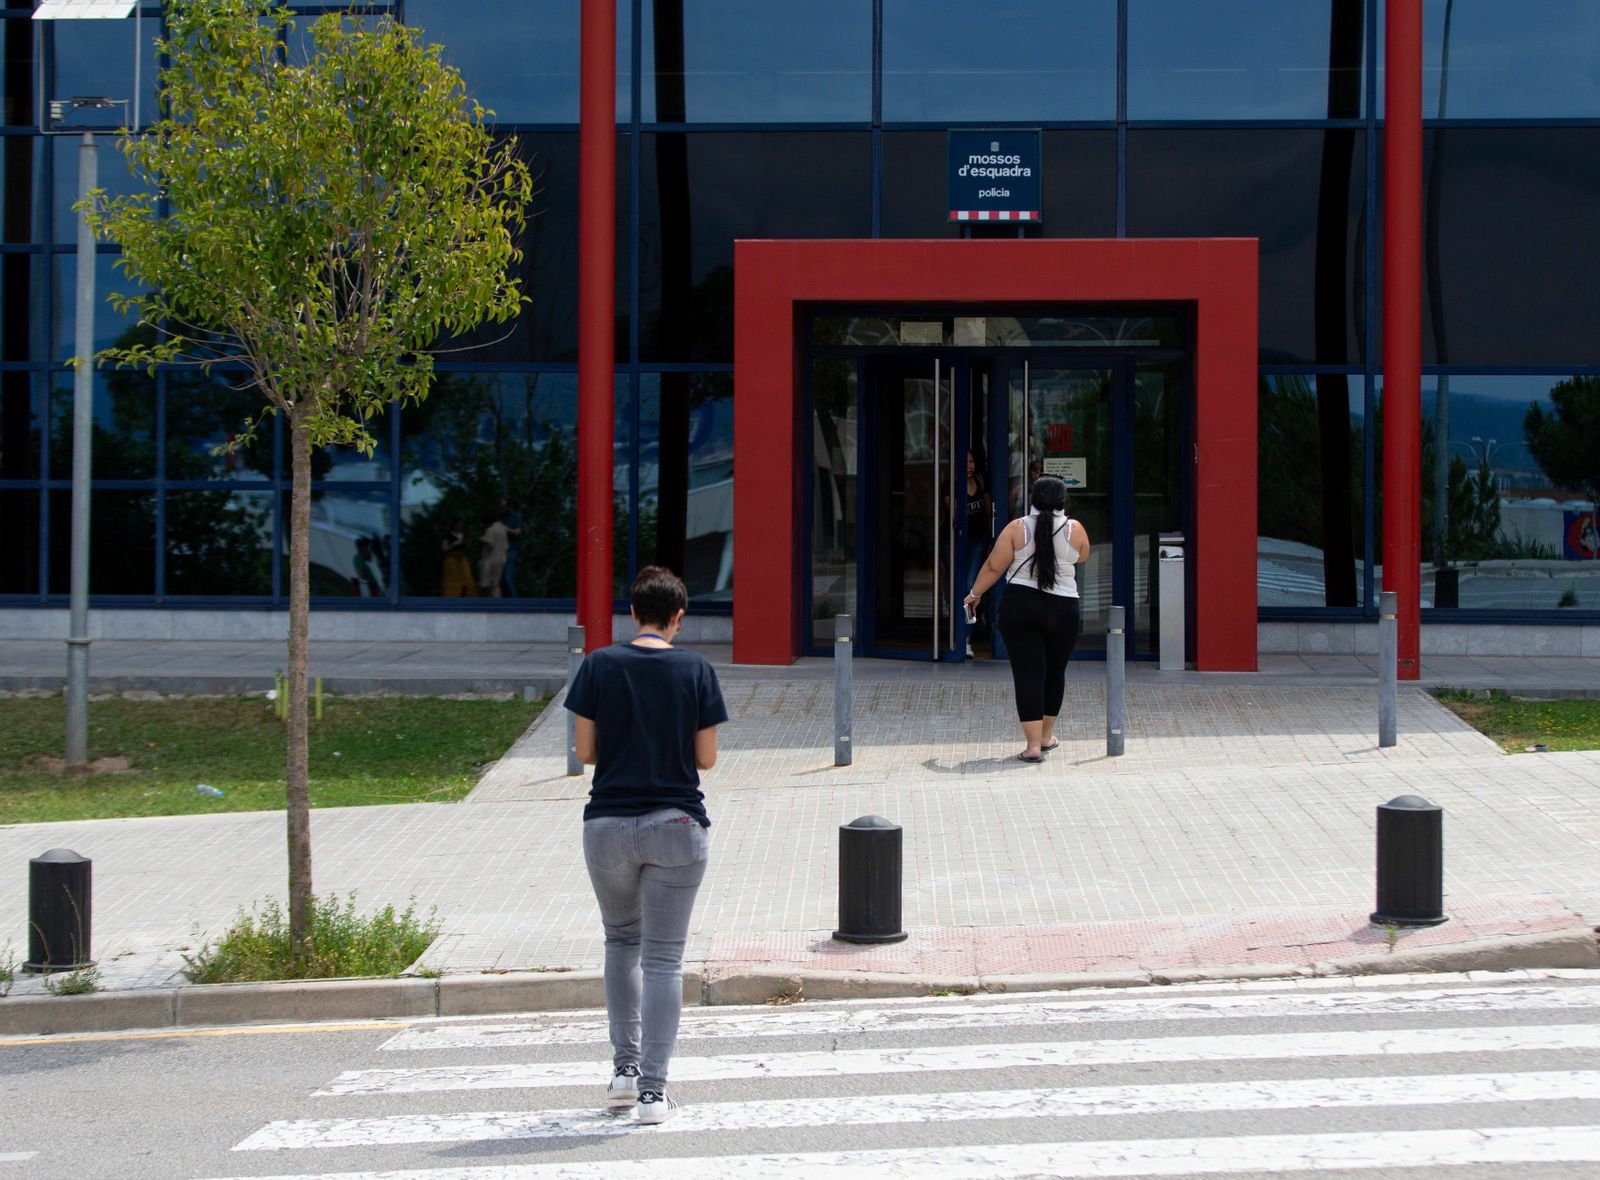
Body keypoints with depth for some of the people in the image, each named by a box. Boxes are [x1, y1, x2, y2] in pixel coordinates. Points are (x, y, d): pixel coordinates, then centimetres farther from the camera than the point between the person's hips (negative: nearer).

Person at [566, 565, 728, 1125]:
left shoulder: (600, 665, -4)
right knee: (663, 957, 3)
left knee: (621, 940, 22)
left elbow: (586, 751, -2)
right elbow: (706, 759, -3)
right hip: (676, 826, -1)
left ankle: (625, 1069, 19)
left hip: (609, 825, 1)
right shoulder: (696, 670, -4)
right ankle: (653, 1089, -2)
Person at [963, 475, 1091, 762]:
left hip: (1020, 607, -1)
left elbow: (994, 567, -2)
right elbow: (1082, 557, 18)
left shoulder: (1016, 529, -5)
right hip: (1062, 609, 1)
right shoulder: (1074, 530, -2)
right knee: (1054, 673, 19)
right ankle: (1046, 736, 32)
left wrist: (975, 593, 14)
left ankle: (1034, 744, -8)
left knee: (1027, 674, -1)